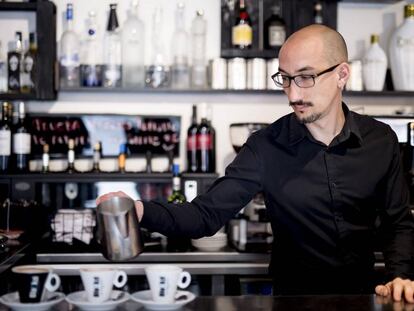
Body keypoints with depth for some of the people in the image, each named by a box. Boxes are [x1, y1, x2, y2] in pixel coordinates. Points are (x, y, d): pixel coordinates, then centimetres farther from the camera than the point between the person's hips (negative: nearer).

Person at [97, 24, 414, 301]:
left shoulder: (381, 141, -5)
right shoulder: (266, 146, -11)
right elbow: (208, 213, -15)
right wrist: (145, 211, -32)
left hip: (363, 294, 1)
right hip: (293, 296, -1)